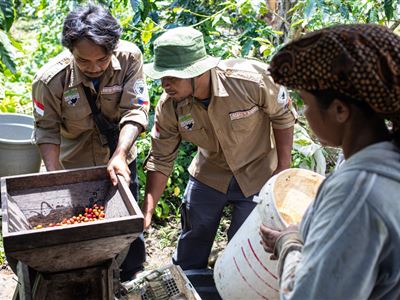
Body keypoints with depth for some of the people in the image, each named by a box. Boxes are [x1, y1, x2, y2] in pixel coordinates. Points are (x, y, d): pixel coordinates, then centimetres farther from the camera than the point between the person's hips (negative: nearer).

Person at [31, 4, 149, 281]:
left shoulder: (130, 57, -23)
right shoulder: (50, 79, -24)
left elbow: (135, 111, -23)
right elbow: (48, 131, -13)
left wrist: (119, 155, -34)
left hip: (120, 160, 2)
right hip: (74, 167, -1)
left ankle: (126, 286, 40)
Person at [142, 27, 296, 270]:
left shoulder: (252, 79, -34)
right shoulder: (169, 106, -22)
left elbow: (282, 115, -15)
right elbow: (161, 160, -12)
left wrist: (284, 168, -11)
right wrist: (147, 212, -16)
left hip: (257, 174, -3)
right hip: (209, 173, 3)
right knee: (192, 240, 16)